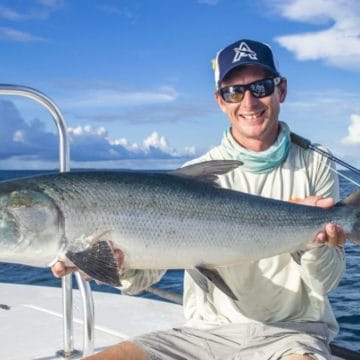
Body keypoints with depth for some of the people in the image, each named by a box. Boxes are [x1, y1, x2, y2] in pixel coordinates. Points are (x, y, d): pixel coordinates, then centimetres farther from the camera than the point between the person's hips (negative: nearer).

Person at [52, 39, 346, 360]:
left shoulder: (315, 168, 2)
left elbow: (327, 283, -1)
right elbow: (144, 275, -8)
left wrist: (312, 237, -22)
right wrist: (113, 261, -30)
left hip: (293, 332, -1)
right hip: (207, 331, 2)